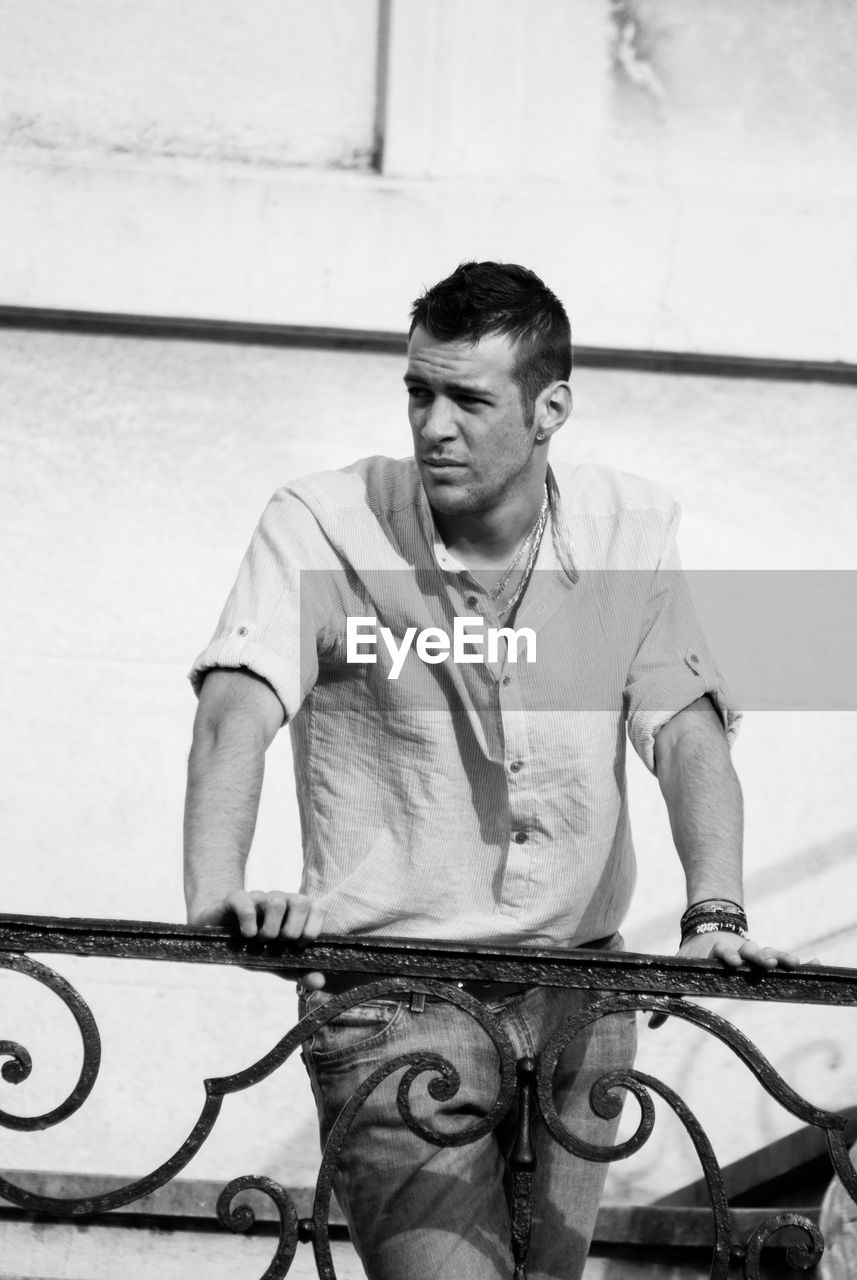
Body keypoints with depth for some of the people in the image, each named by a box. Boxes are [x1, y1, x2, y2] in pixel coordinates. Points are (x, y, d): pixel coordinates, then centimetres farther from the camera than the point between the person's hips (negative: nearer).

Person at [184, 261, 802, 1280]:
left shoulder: (630, 528, 2)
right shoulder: (322, 527, -9)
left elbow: (685, 730, -4)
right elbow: (238, 703, -21)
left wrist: (714, 912, -21)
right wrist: (217, 888, -39)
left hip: (576, 998, 4)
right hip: (391, 1001, -4)